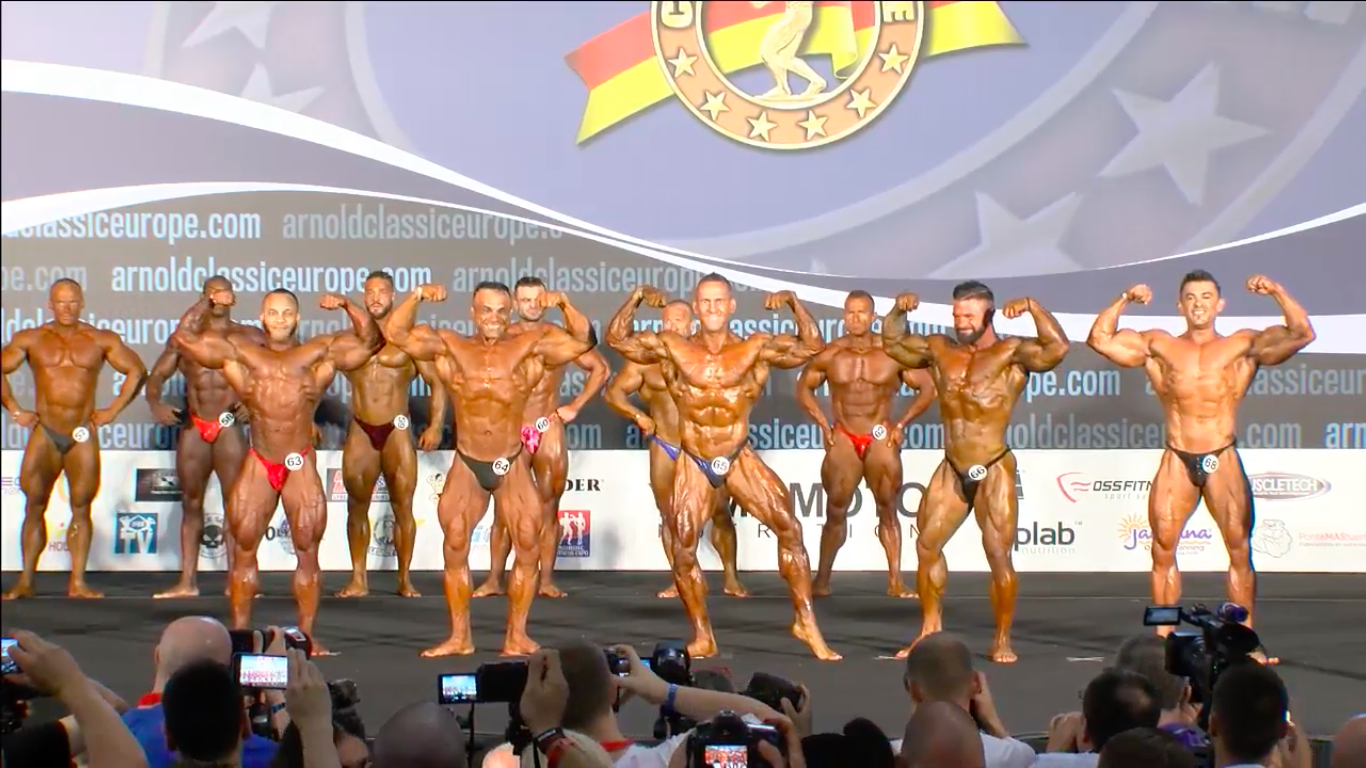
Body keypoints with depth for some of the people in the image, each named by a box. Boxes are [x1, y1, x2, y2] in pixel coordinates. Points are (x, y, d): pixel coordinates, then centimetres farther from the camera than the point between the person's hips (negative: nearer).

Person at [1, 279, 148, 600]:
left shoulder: (102, 341, 5)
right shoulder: (30, 339, 6)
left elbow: (137, 371, 10)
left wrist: (113, 410, 3)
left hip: (84, 435, 0)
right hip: (44, 433, 0)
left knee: (81, 508, 0)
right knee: (34, 506, -1)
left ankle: (77, 583, 2)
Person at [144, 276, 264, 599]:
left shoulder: (248, 337, 5)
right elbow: (157, 375, 12)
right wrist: (155, 403, -8)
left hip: (229, 427, -3)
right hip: (193, 427, 3)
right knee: (191, 503, 5)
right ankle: (187, 581, 8)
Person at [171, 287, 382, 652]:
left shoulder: (321, 353, 5)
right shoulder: (240, 353, 7)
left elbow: (370, 340, -2)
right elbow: (185, 336, 5)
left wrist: (347, 306, -13)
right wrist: (208, 303, -4)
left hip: (301, 466, -1)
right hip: (257, 464, 1)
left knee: (307, 551, 0)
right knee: (244, 550, 3)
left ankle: (307, 634, 5)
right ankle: (239, 631, 10)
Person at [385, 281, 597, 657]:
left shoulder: (529, 349, -7)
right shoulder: (450, 347, -4)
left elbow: (584, 341, -12)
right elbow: (396, 333, -10)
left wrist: (565, 305, -28)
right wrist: (416, 298, -25)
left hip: (513, 464, -1)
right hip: (466, 465, 1)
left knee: (528, 546, -6)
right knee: (455, 547, -1)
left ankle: (517, 635, 5)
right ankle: (459, 636, 10)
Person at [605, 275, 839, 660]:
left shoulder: (756, 349, -6)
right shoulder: (672, 348, -5)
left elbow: (812, 346, -7)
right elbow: (617, 338, -1)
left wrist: (794, 302, -18)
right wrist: (637, 298, -13)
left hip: (740, 458, 0)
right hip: (693, 463, 1)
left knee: (789, 527, -14)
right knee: (683, 551, -2)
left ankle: (806, 622, -5)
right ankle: (702, 636, 14)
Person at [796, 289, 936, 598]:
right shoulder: (830, 353, -1)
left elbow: (927, 388, 2)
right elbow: (804, 388, 13)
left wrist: (901, 424, -2)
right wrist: (823, 424, 4)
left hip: (881, 439, -1)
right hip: (842, 439, 1)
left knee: (888, 510, 0)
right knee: (836, 511, 0)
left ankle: (895, 581, 1)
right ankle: (822, 578, 4)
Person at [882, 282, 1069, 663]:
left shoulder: (1011, 353, -8)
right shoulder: (940, 350, 8)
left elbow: (1057, 348, -24)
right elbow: (892, 343, 21)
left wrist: (1032, 307, -27)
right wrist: (898, 311, 4)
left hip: (993, 471, -5)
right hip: (952, 470, 6)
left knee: (999, 555, -6)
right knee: (927, 545, 4)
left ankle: (1002, 640, 5)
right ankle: (931, 629, 16)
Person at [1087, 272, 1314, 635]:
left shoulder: (1244, 346, 7)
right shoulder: (1158, 346, 10)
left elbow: (1301, 334, -2)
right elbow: (1100, 339, 4)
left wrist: (1278, 292, -11)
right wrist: (1123, 300, -4)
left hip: (1223, 460, -1)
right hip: (1176, 461, 1)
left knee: (1240, 548, -6)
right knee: (1162, 549, -3)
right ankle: (1163, 638, 4)